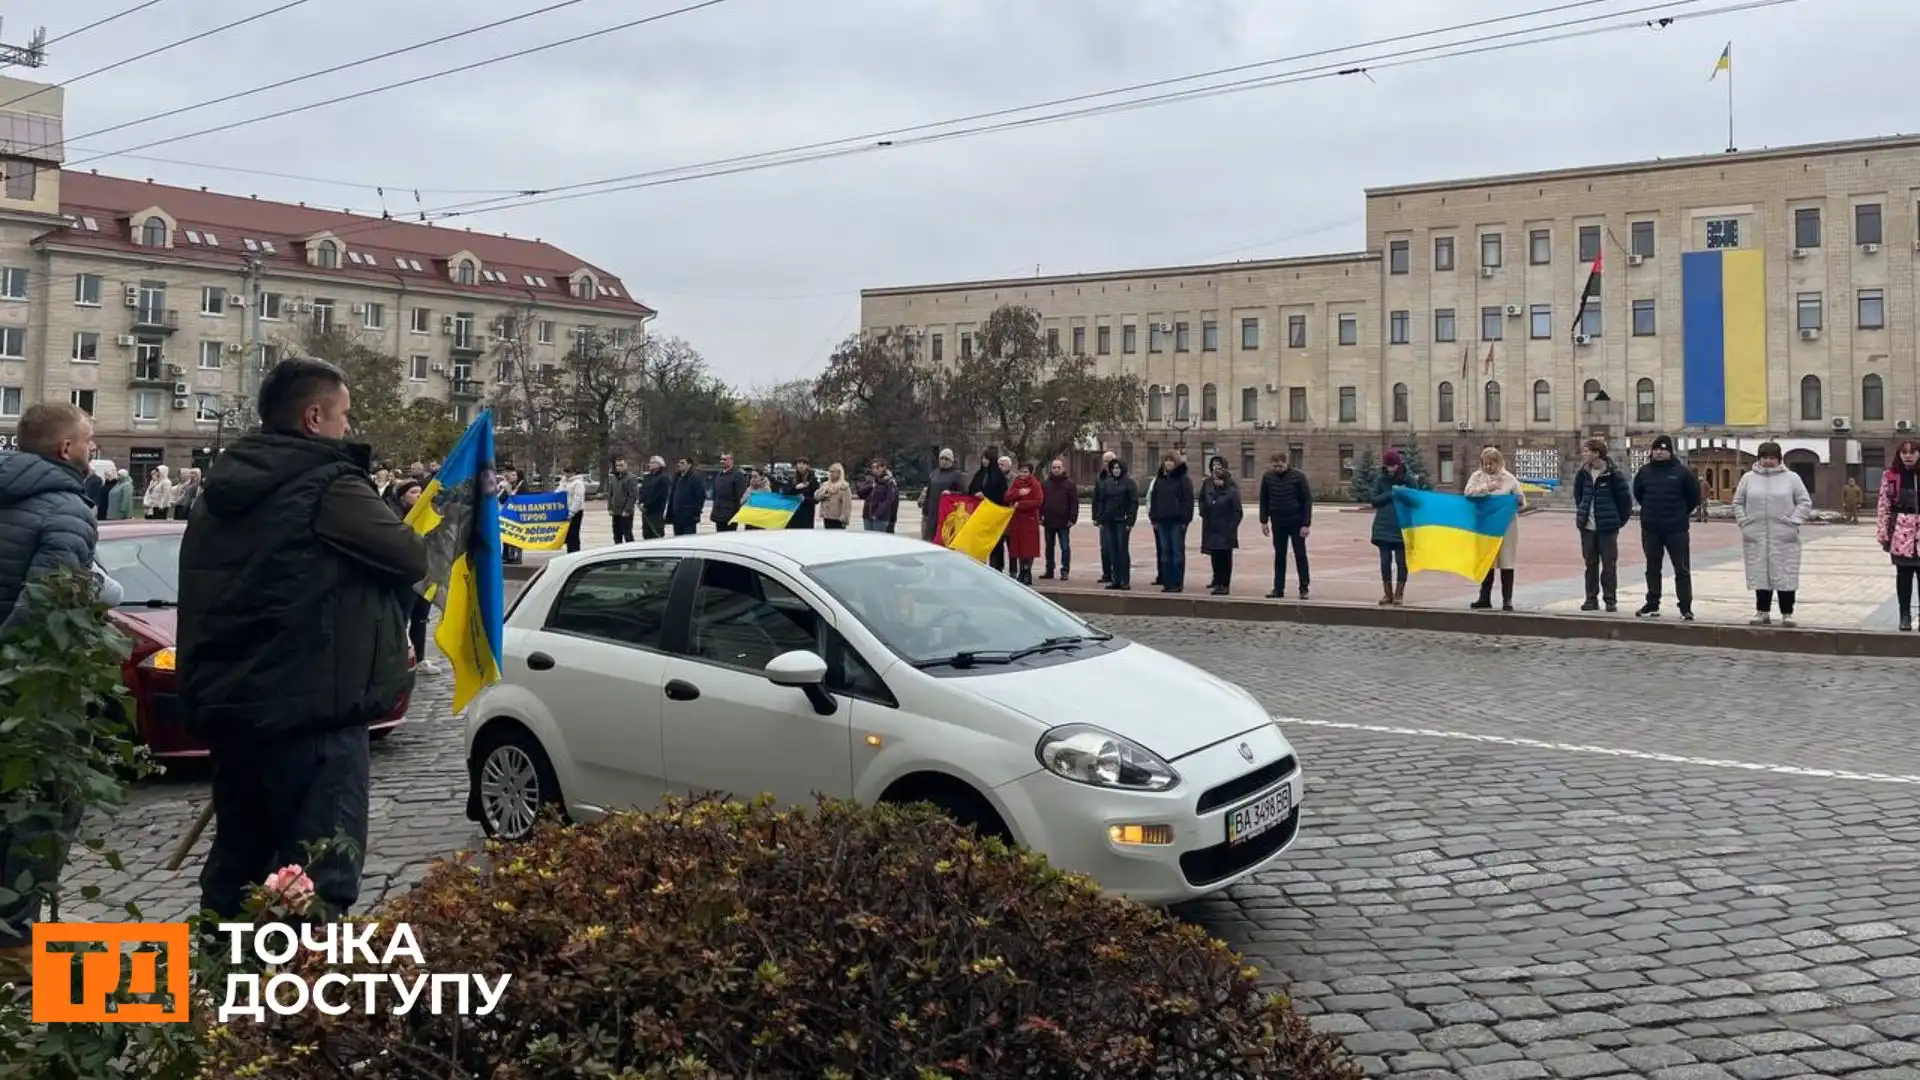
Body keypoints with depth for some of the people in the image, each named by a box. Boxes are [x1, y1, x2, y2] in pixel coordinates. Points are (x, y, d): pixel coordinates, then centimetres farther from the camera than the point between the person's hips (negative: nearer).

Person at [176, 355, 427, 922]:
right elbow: (413, 559, -11)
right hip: (312, 711, -9)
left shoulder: (223, 487, 14)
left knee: (236, 864, 19)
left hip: (226, 704, 9)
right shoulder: (328, 485, -13)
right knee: (320, 877, -6)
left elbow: (209, 593, 21)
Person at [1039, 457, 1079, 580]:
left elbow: (1074, 503, -4)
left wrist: (1072, 519, -12)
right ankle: (1049, 570, 18)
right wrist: (1040, 517, 2)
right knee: (1049, 547, 11)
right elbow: (1040, 501, 11)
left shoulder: (1070, 484, 0)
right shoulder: (1045, 483, 10)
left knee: (1065, 547, -2)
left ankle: (1065, 571, 2)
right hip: (1048, 521, 4)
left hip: (1064, 522, -4)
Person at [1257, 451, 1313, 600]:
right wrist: (1264, 521, 3)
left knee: (1300, 555, 2)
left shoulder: (1298, 476, -10)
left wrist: (1306, 524, -13)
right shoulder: (1268, 477, -1)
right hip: (1277, 523, 3)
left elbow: (1307, 501, -9)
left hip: (1296, 522, -3)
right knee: (1279, 556, 6)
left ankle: (1304, 588, 9)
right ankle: (1278, 589, 10)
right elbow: (1264, 500, 8)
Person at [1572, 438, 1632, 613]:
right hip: (1587, 526, 5)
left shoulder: (1613, 474, -11)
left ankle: (1610, 599, 7)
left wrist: (1619, 520, -2)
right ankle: (1592, 599, 15)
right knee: (1590, 564, 9)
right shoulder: (1584, 473, 4)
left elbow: (1625, 498, -6)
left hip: (1607, 527, -5)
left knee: (1609, 564, 0)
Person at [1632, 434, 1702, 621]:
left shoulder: (1682, 472, -5)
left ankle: (1685, 607, 4)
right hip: (1650, 528, 3)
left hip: (1676, 529, -3)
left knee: (1682, 569, 0)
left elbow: (1694, 495, 4)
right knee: (1652, 568, 11)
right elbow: (1637, 493, 18)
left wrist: (1682, 513, 7)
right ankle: (1652, 605, 19)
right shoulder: (1645, 471, 4)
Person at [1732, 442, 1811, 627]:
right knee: (1760, 575, 5)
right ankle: (1763, 612, 14)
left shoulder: (1791, 478, 5)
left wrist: (1794, 522, -6)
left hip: (1784, 537, -1)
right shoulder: (1748, 478, 9)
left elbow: (1805, 502, 5)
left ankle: (1787, 614, 7)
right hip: (1756, 536, 2)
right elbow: (1737, 503, 13)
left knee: (1785, 575, 0)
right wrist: (1743, 522, 0)